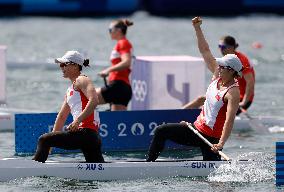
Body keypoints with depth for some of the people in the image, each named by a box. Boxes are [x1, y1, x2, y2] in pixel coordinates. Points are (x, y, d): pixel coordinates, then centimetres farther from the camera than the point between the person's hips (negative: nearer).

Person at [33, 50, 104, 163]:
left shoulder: (81, 80, -1)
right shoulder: (70, 91, 27)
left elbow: (93, 101, -19)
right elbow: (61, 117, 32)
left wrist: (78, 120, -27)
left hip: (85, 132, -10)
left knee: (44, 140, -11)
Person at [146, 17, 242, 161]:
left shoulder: (233, 92, -21)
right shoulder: (218, 77, 3)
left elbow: (229, 120, -32)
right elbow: (205, 51, 8)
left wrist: (221, 143, -43)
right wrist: (197, 28, 4)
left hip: (211, 138, -9)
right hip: (198, 128, 9)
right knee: (161, 131, 4)